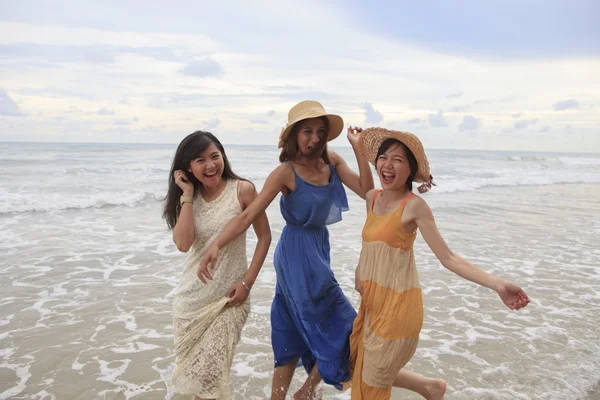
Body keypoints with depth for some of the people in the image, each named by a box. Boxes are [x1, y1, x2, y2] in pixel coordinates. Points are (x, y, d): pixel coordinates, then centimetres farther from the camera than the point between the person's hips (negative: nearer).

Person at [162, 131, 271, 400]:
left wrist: (247, 282, -10)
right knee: (192, 369, 16)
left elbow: (264, 237, -5)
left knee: (211, 373, -3)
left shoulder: (242, 189, -9)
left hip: (228, 296, -4)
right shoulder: (189, 198, 1)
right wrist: (187, 194, -12)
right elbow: (183, 244, -14)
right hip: (192, 296, 4)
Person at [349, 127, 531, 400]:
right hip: (371, 300, 8)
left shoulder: (414, 206, -16)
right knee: (358, 370, 23)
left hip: (397, 303, -7)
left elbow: (448, 258, -19)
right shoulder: (372, 198, 4)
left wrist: (498, 285, -29)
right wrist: (360, 270, 6)